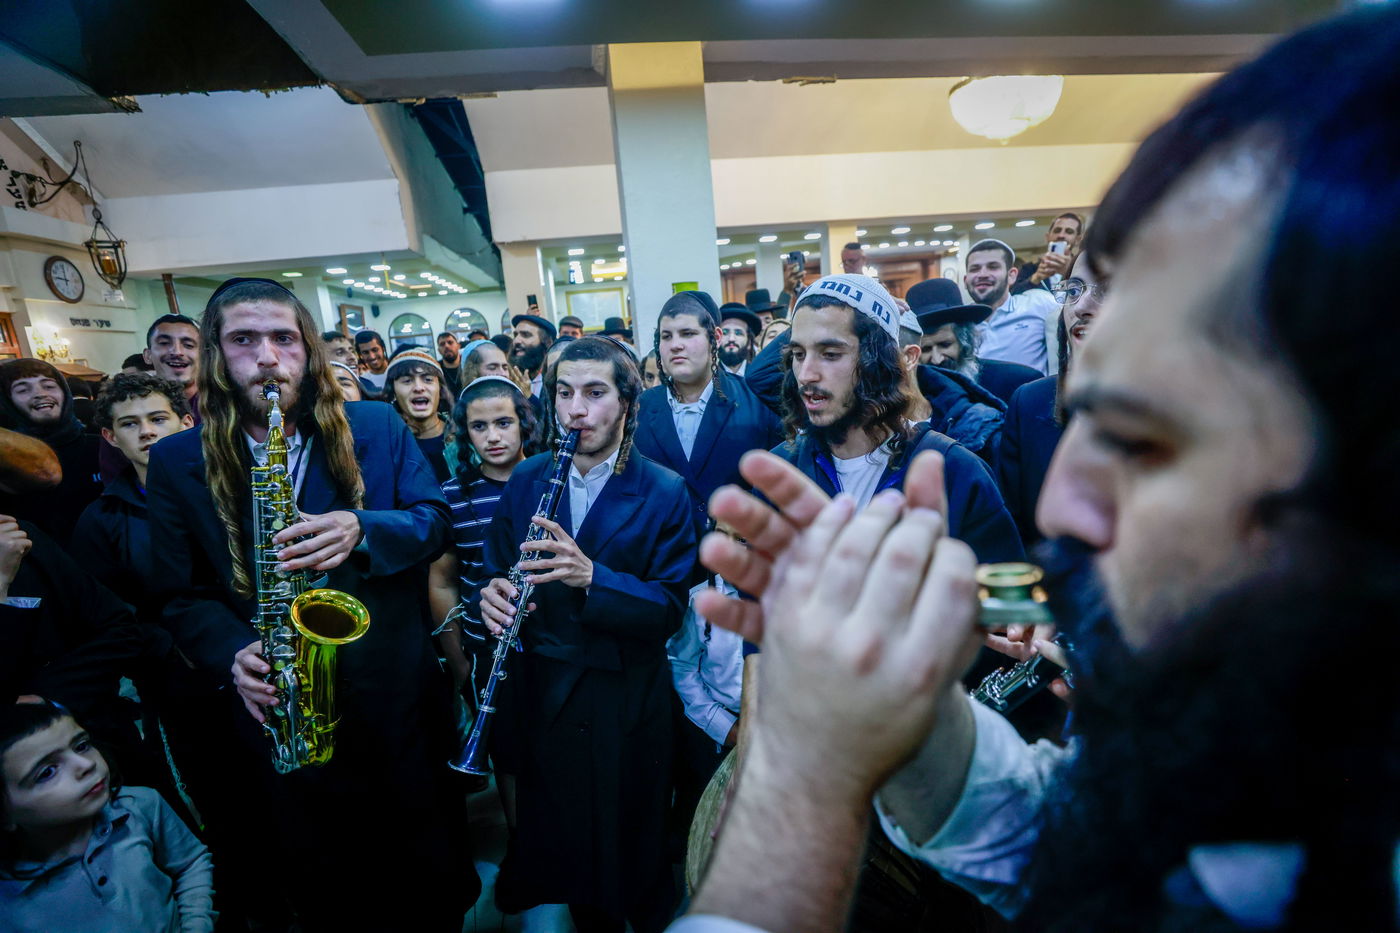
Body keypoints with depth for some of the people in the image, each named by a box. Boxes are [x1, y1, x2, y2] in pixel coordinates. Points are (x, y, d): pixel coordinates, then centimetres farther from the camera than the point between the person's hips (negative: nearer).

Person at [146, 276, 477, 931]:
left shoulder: (377, 428, -3)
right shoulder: (177, 462, 0)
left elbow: (435, 520, -4)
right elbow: (182, 596, 1)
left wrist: (362, 530, -24)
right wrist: (235, 656, -17)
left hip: (398, 696, 0)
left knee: (438, 864, 18)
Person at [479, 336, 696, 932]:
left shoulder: (664, 493, -12)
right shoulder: (526, 480, 0)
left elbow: (670, 608, -16)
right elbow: (500, 571, 5)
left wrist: (592, 577, -32)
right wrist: (494, 595, -18)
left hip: (628, 703, -3)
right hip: (545, 694, 3)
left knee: (631, 852, 16)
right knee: (560, 839, 21)